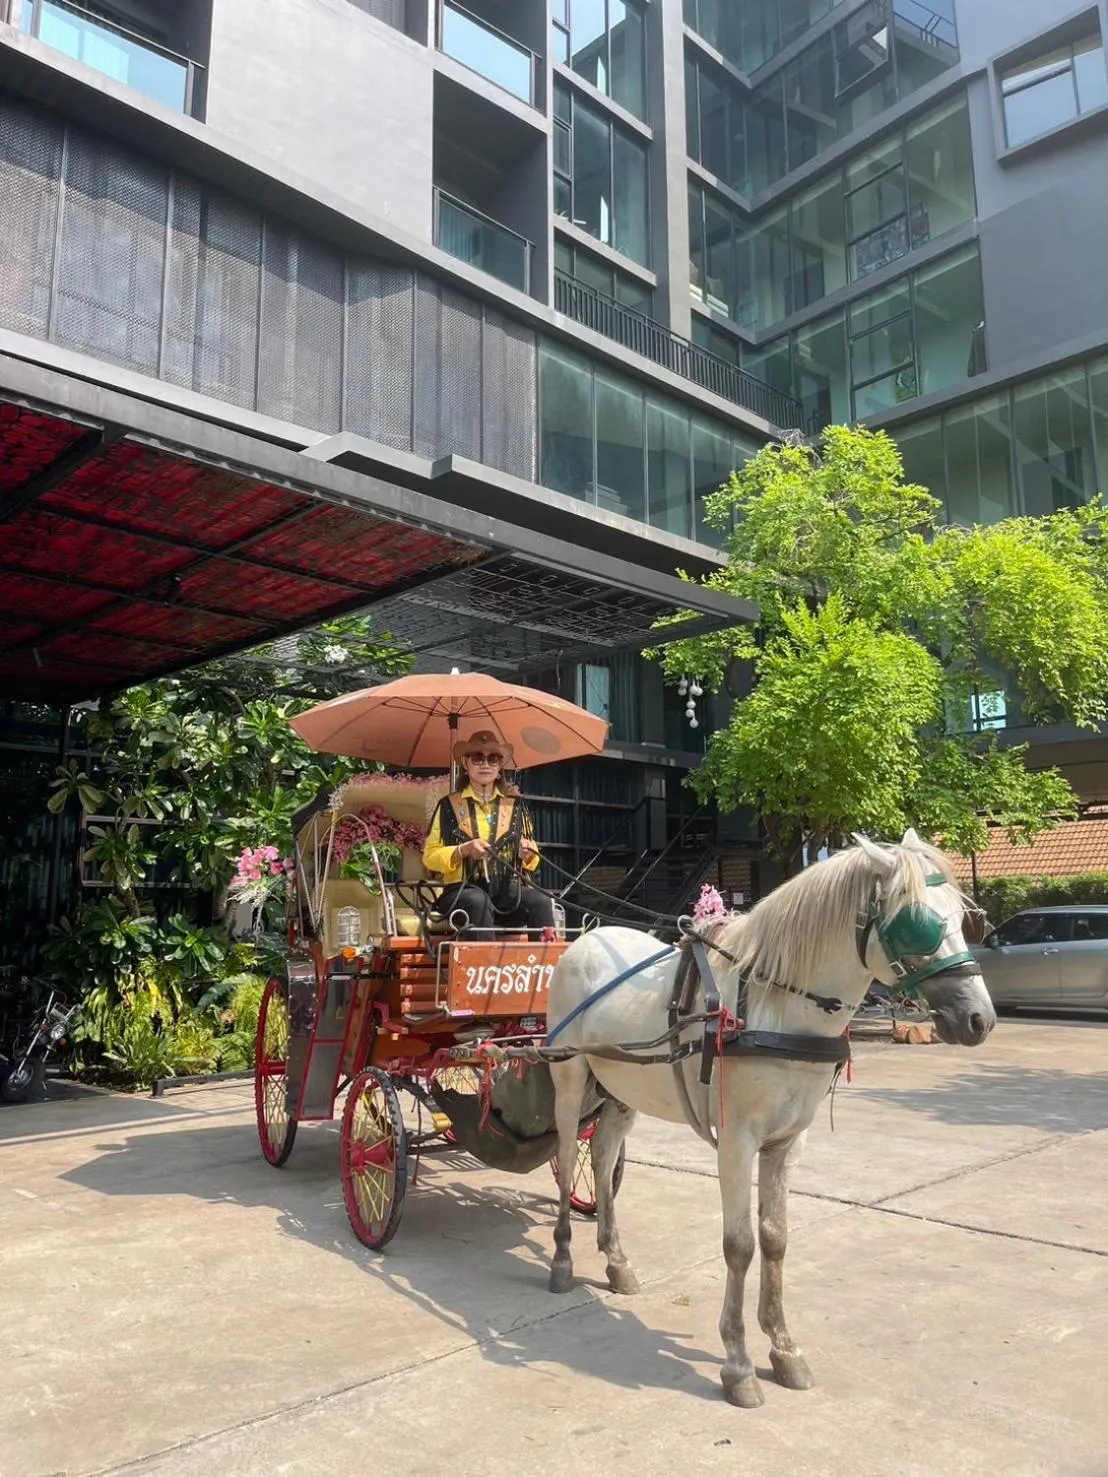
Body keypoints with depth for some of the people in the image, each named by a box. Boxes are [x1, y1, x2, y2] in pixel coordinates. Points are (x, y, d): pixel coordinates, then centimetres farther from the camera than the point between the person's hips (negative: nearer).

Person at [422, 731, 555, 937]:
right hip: (463, 891, -2)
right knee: (479, 901, -36)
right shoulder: (449, 805, 8)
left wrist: (527, 853, -4)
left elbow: (531, 858, 20)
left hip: (509, 891, 2)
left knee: (541, 902, -28)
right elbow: (430, 856, 4)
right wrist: (464, 850, -13)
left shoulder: (514, 804, 17)